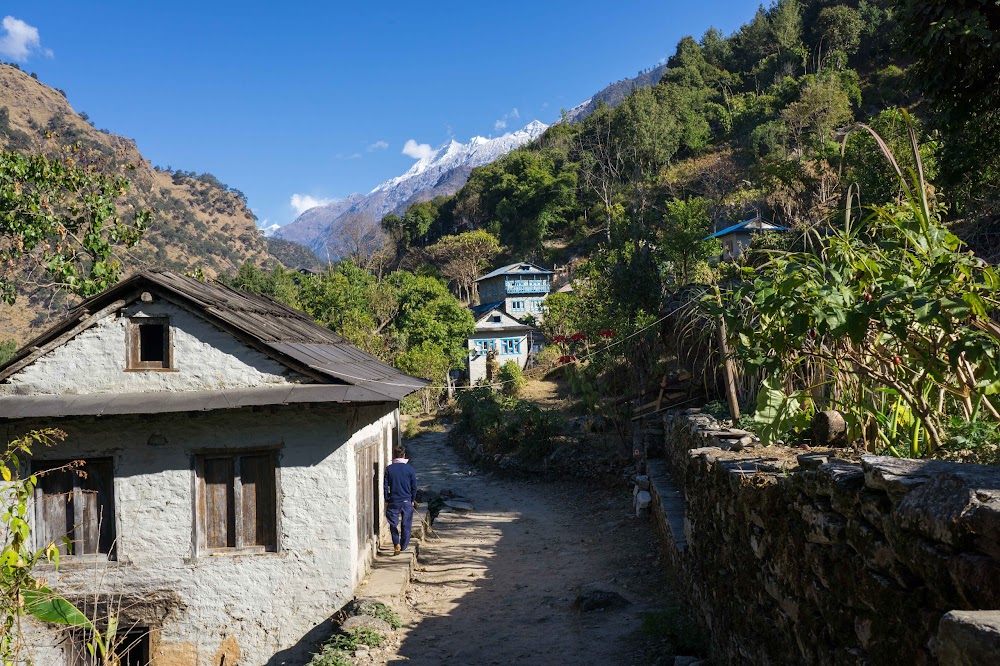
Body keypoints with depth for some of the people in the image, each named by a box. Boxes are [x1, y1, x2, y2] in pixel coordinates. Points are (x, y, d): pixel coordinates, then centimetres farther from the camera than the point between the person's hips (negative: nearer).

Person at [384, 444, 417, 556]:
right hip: (407, 501, 0)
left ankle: (396, 544, -6)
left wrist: (386, 500, 8)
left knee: (393, 524, 10)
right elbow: (414, 486, 1)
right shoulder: (409, 469, -4)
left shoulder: (389, 469, -4)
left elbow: (385, 486, -2)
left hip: (393, 501, 0)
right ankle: (403, 548, 15)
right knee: (406, 525, 10)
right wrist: (413, 499, 13)